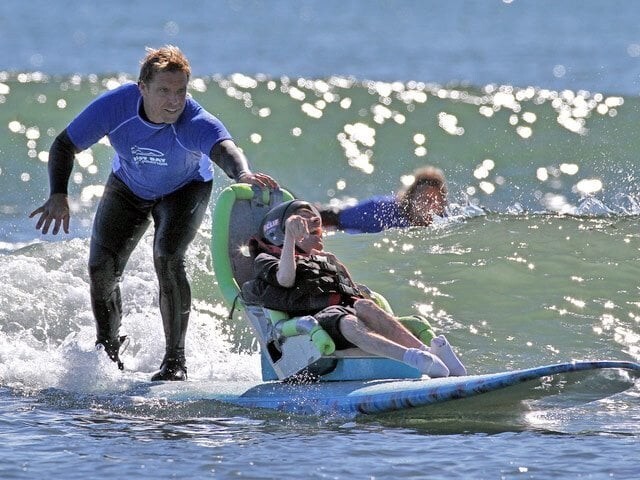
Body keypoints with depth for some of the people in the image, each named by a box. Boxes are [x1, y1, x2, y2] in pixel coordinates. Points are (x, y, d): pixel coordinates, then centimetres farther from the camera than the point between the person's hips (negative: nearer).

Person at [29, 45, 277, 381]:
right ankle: (107, 349, 23)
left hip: (183, 190, -3)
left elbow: (224, 148, -60)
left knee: (167, 259, -26)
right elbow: (65, 145, -20)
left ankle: (175, 360, -15)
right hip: (128, 187, 3)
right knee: (101, 268, -4)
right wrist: (58, 196, -35)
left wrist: (243, 173, -84)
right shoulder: (114, 107, -32)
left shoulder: (195, 123, -39)